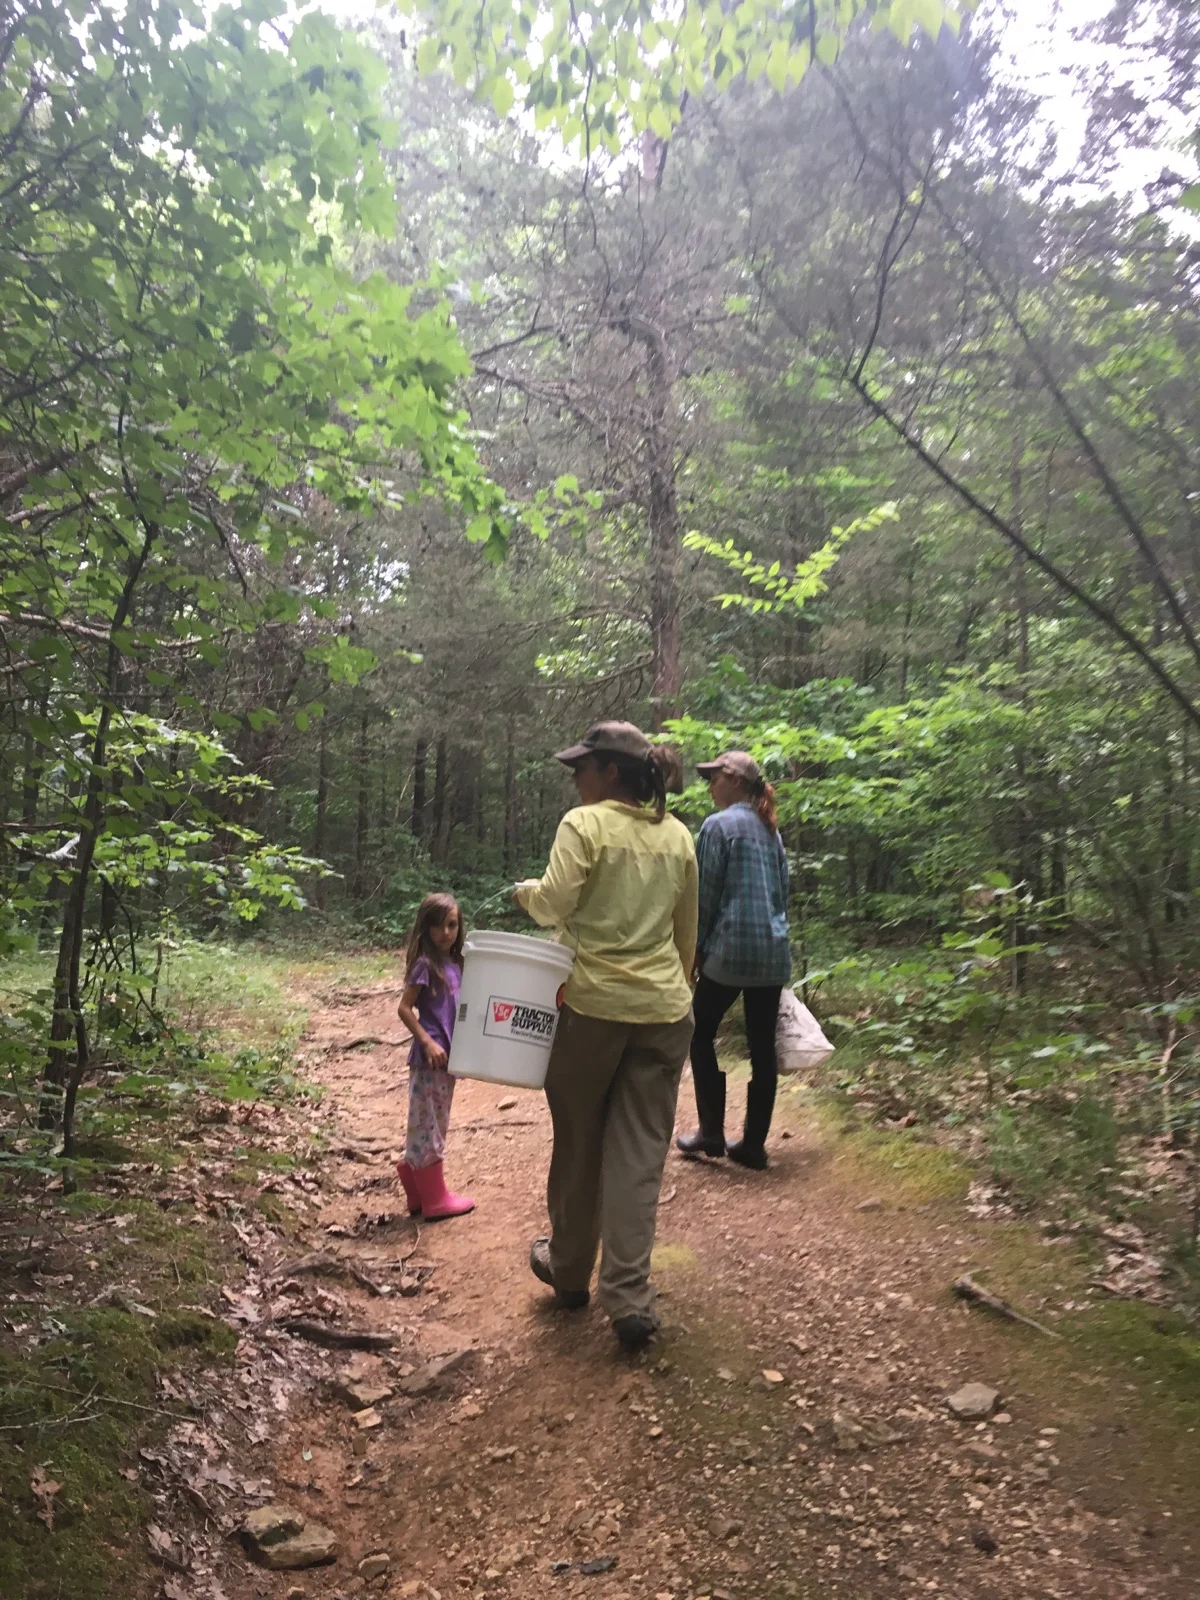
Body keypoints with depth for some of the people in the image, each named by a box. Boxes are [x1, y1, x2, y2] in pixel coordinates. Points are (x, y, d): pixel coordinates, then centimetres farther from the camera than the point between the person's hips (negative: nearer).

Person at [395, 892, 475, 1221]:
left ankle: (421, 1192, 26)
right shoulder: (425, 964, -12)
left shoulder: (454, 964, 11)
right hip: (430, 1056, -9)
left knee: (433, 1124, 15)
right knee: (427, 1123, 0)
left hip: (448, 1055, 9)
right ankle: (435, 1200, 7)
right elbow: (405, 1009, -14)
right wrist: (427, 1042, -19)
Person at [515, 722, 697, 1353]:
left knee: (579, 1142, 14)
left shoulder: (584, 824, -9)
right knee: (639, 1152, 7)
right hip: (663, 1010, 4)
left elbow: (555, 903, -18)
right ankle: (629, 1297, 6)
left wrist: (526, 891, 3)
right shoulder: (678, 835, 9)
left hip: (595, 1004, -4)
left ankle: (570, 1270, 32)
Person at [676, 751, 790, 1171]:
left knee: (701, 1035, 10)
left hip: (731, 949, -7)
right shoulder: (770, 829, 14)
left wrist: (696, 948, 1)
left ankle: (712, 1133, 11)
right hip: (774, 952, 7)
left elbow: (706, 894, -7)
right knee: (762, 1046, 8)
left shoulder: (719, 825, -7)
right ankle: (753, 1144, 14)